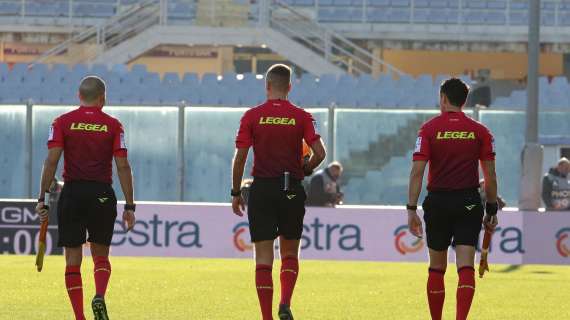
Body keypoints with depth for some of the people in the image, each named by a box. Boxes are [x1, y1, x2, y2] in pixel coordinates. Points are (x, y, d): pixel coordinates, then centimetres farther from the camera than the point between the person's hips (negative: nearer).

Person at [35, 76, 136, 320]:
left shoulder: (63, 123, 1)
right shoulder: (113, 125, 1)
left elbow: (52, 161, -7)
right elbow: (123, 166, -2)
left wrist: (42, 197, -4)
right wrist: (129, 206, 1)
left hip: (71, 193, 0)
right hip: (102, 194, 0)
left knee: (73, 260, 6)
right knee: (101, 256, 14)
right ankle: (99, 296, -14)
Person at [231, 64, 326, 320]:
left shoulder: (252, 116, -2)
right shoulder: (301, 117, 0)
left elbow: (240, 157, -4)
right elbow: (319, 153, -9)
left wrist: (236, 193, 4)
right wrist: (304, 170, 11)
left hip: (261, 189, -1)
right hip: (291, 190, 1)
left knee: (263, 257, 3)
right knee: (290, 253, 15)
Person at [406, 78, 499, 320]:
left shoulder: (429, 129, -2)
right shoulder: (480, 131, 2)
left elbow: (417, 172, -8)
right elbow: (490, 176, 2)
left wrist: (412, 209, -7)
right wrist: (492, 210, 10)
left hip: (438, 201, 0)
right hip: (469, 203, 0)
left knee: (436, 268, 13)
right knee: (466, 267, -5)